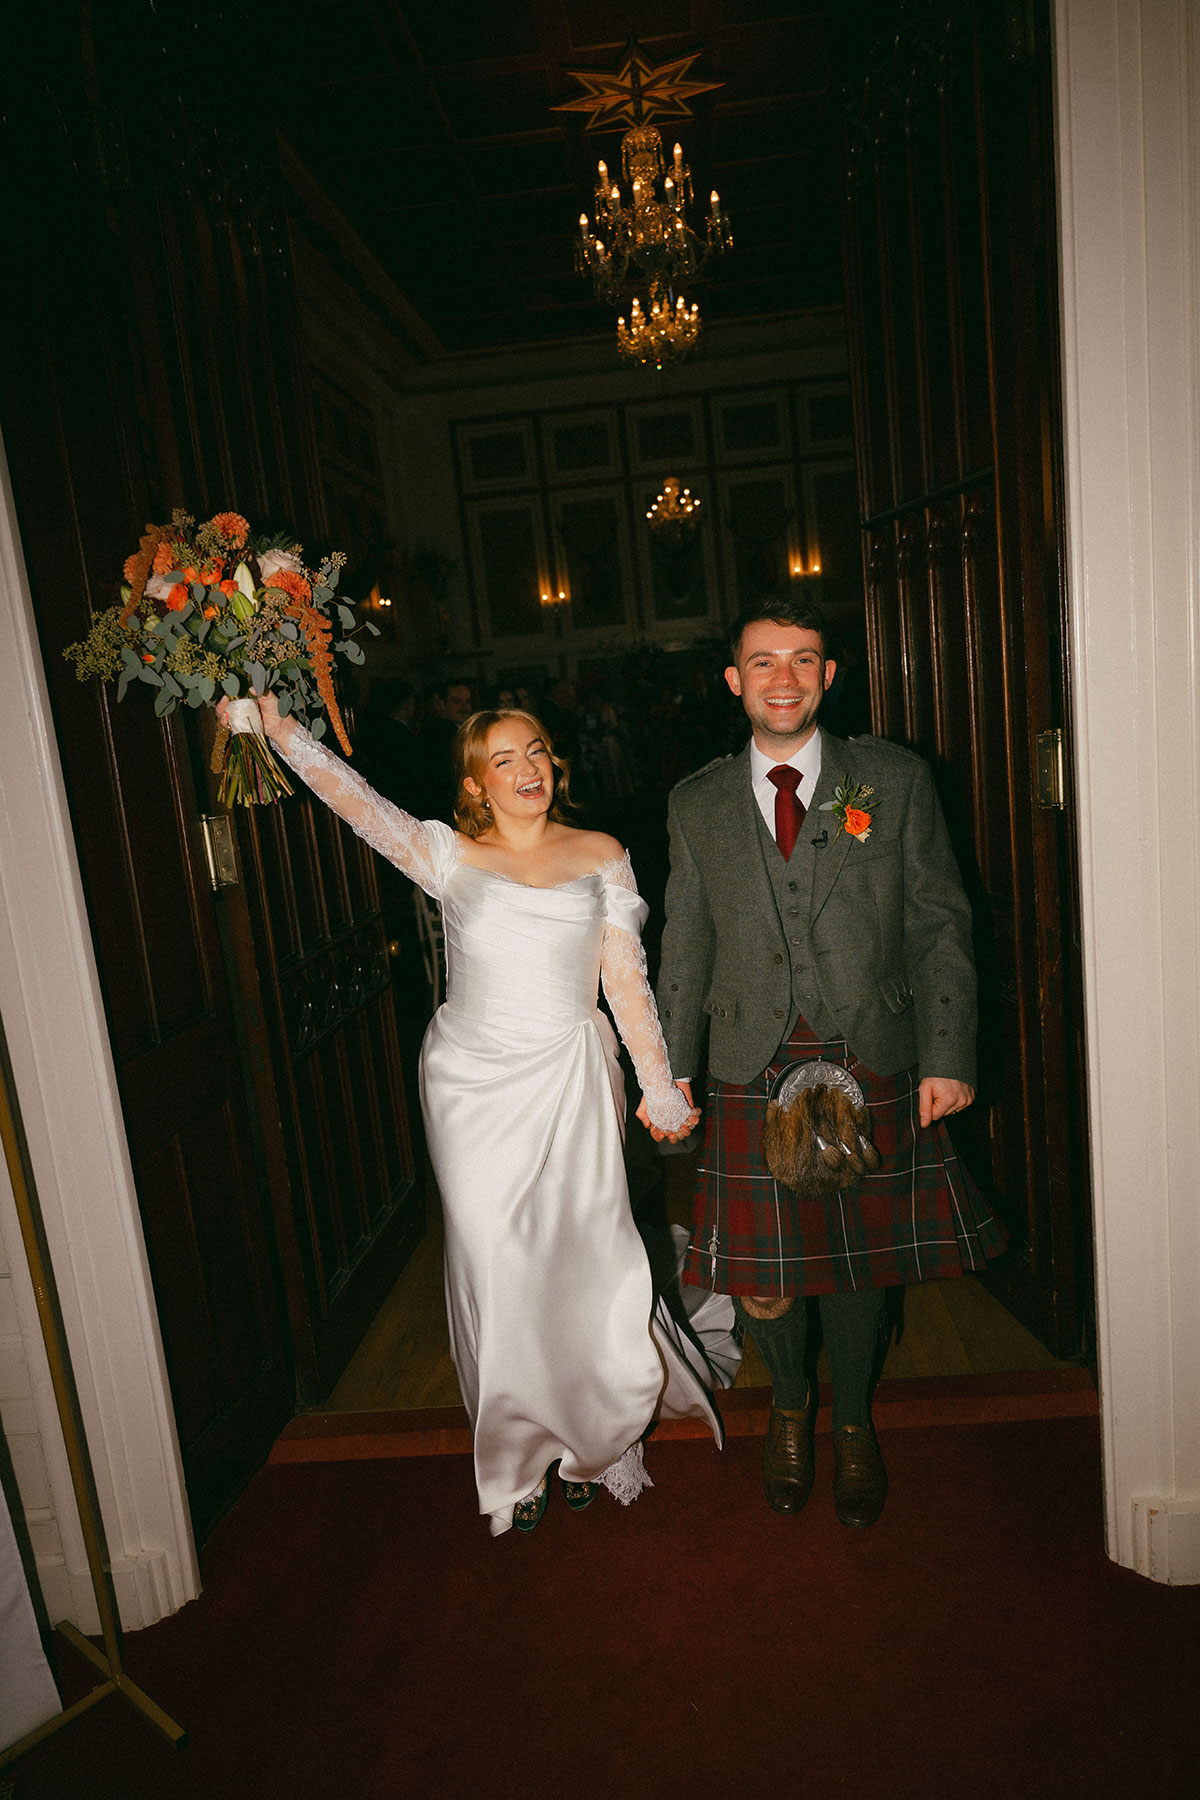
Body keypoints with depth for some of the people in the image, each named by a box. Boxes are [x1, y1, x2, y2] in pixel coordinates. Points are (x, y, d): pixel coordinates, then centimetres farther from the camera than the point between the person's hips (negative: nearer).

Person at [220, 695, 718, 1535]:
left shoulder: (601, 856, 3)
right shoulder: (451, 857, 1)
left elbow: (627, 978, 2)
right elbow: (352, 796, -10)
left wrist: (660, 1088, 1)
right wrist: (274, 720, -20)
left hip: (571, 1081, 0)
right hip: (473, 1086, 0)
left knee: (585, 1262, 5)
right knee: (495, 1268, 7)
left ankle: (593, 1440, 32)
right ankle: (519, 1459, 30)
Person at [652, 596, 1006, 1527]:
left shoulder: (897, 779, 1)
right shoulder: (696, 803, 5)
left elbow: (940, 925, 0)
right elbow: (686, 946, 8)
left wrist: (948, 1056, -6)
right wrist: (672, 1066, 5)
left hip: (874, 1066, 0)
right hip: (754, 1069, 1)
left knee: (862, 1258, 13)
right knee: (762, 1273, 5)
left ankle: (855, 1422, 41)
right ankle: (791, 1406, 39)